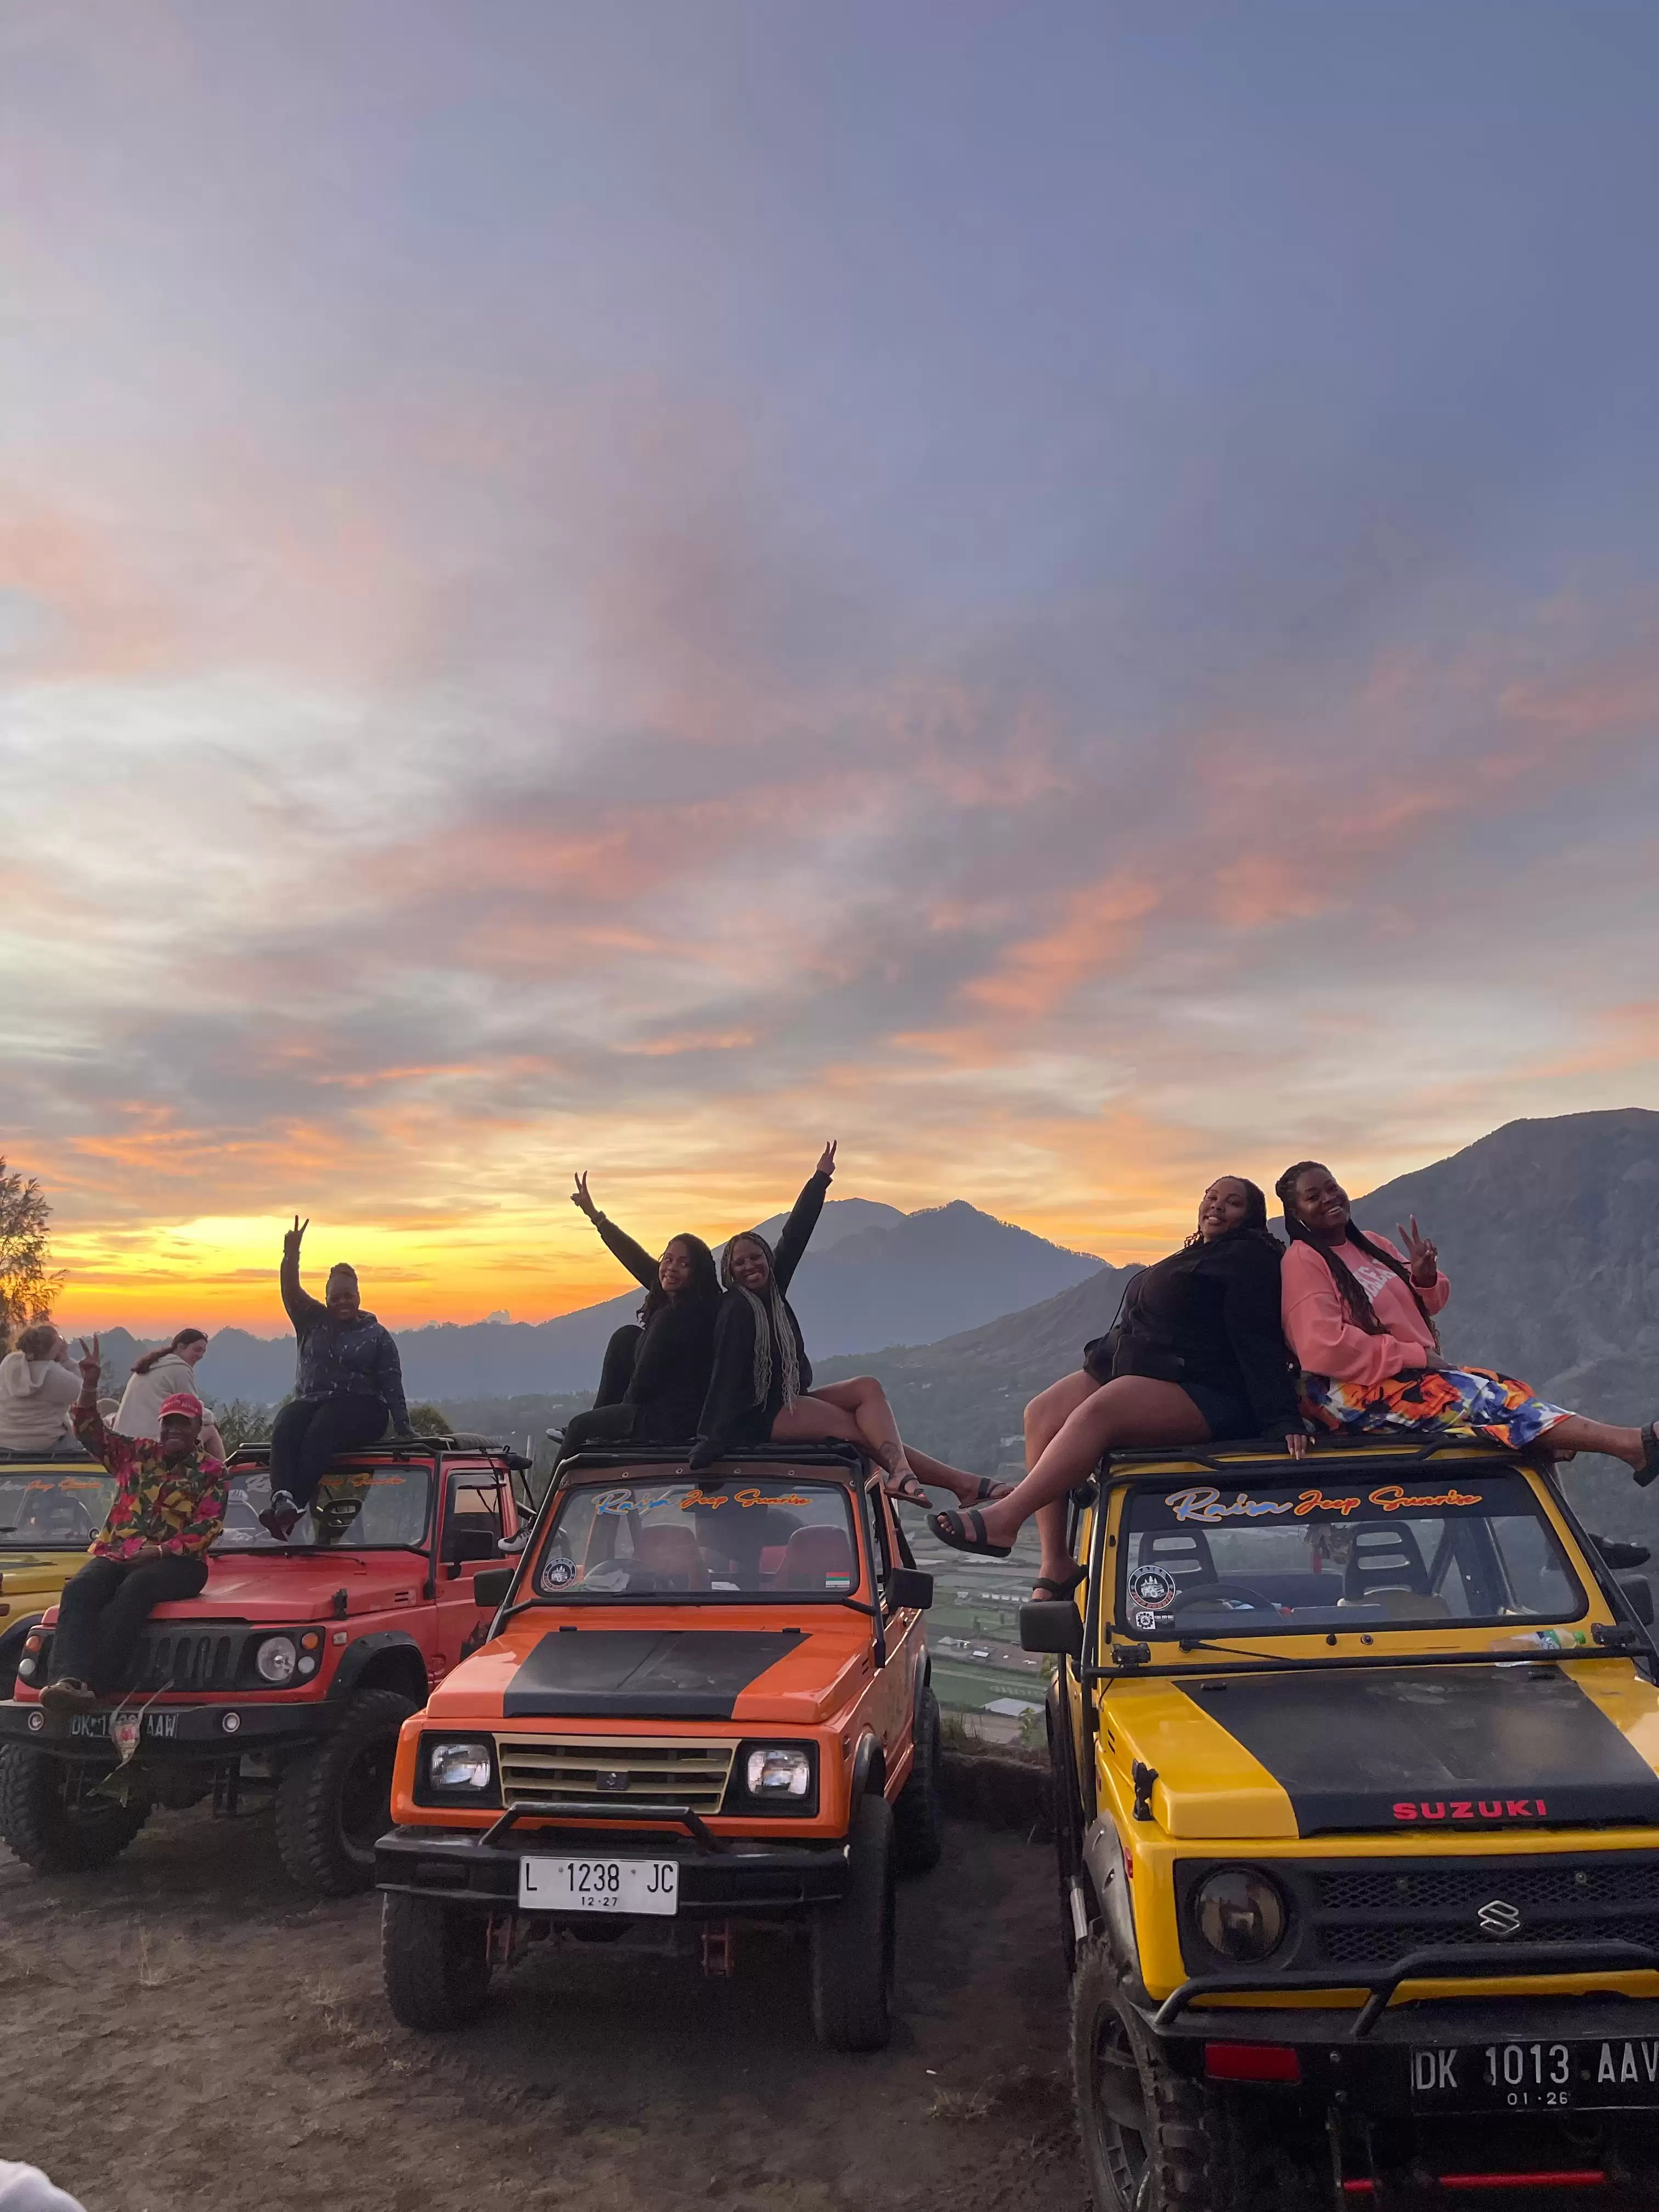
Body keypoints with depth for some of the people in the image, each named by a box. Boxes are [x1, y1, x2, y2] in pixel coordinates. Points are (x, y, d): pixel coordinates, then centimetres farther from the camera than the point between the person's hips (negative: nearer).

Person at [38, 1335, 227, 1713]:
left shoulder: (211, 1473, 6)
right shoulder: (137, 1453, 18)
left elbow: (208, 1528, -5)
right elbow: (91, 1432, 11)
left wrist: (158, 1551, -18)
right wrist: (89, 1386, -6)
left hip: (178, 1563, -3)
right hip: (114, 1555, 4)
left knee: (135, 1588, -36)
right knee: (79, 1589, -29)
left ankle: (93, 1685, -45)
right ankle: (70, 1679, -48)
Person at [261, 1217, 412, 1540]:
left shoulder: (377, 1335, 11)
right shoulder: (313, 1321, 19)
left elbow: (392, 1386, 4)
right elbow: (290, 1291, 3)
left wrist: (404, 1430, -7)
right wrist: (291, 1254, -16)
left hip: (360, 1407, -3)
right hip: (310, 1401, 3)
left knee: (319, 1432, -36)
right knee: (285, 1429, -32)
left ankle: (296, 1507, -52)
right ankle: (282, 1499, -54)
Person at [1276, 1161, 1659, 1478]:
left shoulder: (1371, 1245, 12)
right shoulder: (1303, 1261, -13)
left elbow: (1427, 1305, 17)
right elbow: (1323, 1349, -23)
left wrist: (1425, 1277, -8)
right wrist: (1416, 1355, -17)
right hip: (1359, 1392, -10)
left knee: (1511, 1391, -6)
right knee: (1494, 1400, -22)